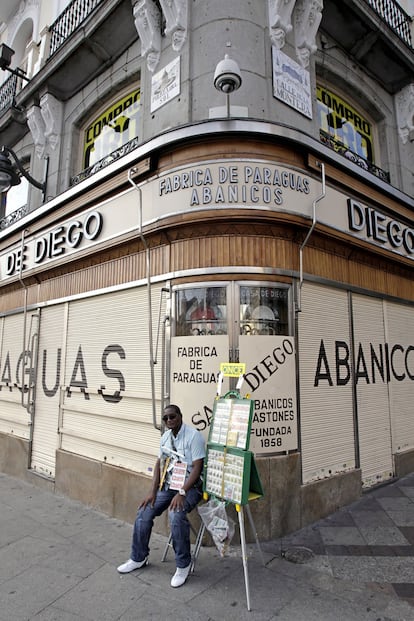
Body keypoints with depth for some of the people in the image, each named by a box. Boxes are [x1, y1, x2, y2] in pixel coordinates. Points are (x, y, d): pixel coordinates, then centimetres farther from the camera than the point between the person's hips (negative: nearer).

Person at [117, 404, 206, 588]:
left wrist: (182, 493, -26)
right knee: (143, 513, -4)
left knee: (176, 515, -32)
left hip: (190, 486, -7)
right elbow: (159, 464, 9)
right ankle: (138, 558, 20)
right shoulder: (165, 437, 6)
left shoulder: (193, 436, -18)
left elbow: (197, 468, -20)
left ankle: (183, 565, -10)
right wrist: (153, 492, -1)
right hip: (167, 485, 7)